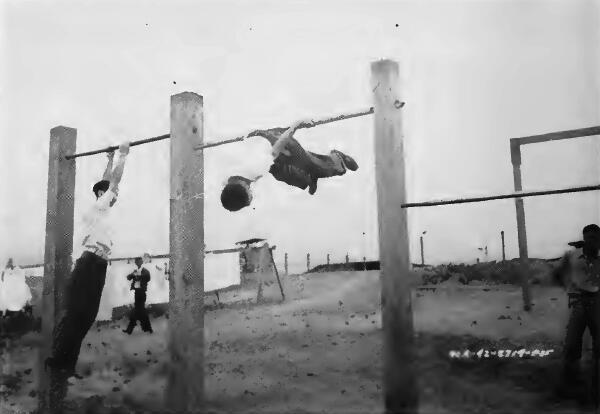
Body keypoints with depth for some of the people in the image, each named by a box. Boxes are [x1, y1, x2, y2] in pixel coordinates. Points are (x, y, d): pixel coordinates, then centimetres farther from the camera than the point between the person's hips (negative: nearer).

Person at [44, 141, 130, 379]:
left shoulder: (103, 211, 21)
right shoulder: (98, 207, -1)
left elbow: (108, 182, 32)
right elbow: (115, 180, -4)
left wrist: (110, 161, 38)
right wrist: (122, 155, 4)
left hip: (97, 267, 9)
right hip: (89, 264, -9)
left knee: (86, 316, 7)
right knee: (75, 314, -9)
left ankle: (66, 365, 10)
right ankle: (57, 362, -5)